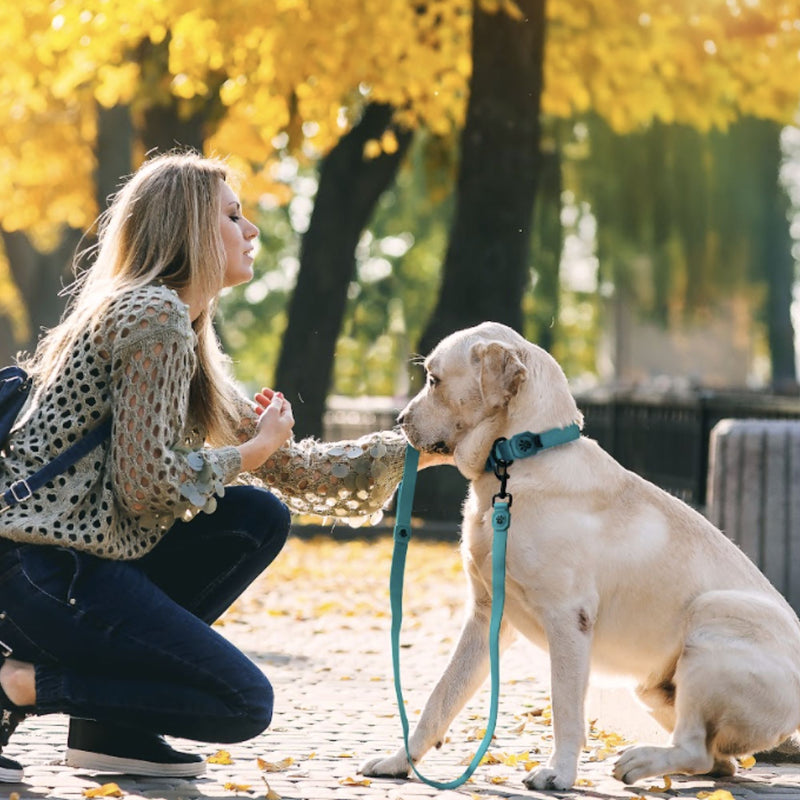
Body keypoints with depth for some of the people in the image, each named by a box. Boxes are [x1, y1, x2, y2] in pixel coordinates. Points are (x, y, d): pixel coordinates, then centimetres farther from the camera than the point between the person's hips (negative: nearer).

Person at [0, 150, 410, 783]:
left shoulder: (186, 333, 20)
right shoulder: (154, 316, -12)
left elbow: (291, 467, 20)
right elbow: (148, 484, -17)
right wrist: (250, 453, -2)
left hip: (81, 552, 10)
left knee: (260, 516, 10)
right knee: (245, 704, -7)